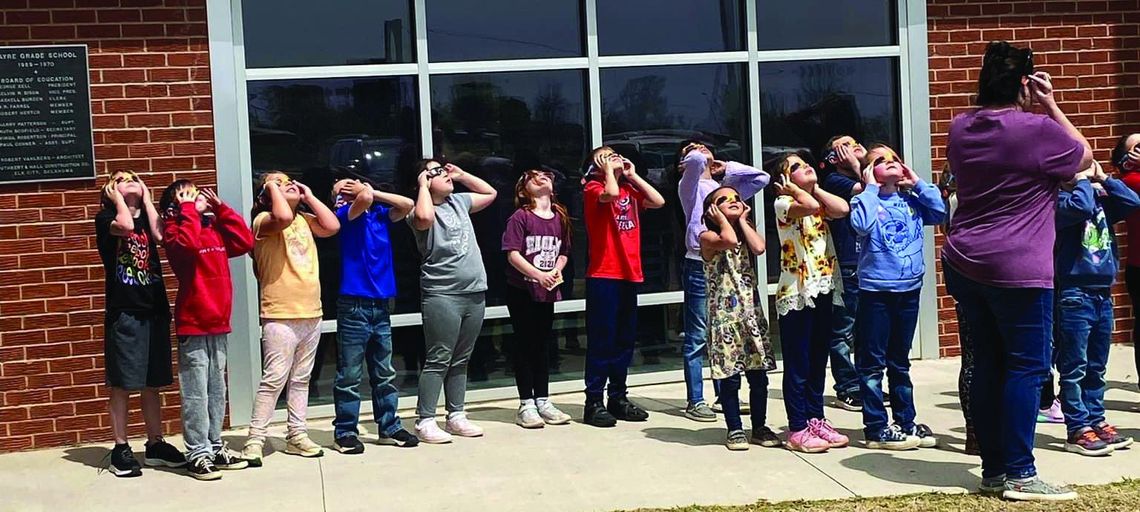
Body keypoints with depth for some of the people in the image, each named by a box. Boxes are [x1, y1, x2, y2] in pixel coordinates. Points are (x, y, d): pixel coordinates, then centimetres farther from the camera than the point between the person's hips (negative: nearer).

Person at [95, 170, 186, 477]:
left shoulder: (148, 217, 15)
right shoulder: (106, 217, 2)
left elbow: (160, 235, -8)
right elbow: (125, 226, -22)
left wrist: (146, 198, 1)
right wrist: (117, 198, -5)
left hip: (155, 310, 5)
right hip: (124, 312, -5)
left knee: (153, 382, 11)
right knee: (122, 383, -1)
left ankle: (155, 444, 19)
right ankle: (121, 449, 7)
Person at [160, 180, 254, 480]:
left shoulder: (214, 227, 14)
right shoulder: (175, 229, -5)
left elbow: (245, 242, 7)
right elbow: (187, 243, -27)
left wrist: (220, 208, 7)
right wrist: (189, 209, -14)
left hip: (218, 323, 7)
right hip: (193, 324, -7)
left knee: (217, 391, 12)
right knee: (196, 394, -3)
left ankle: (215, 447, 21)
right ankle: (198, 454, 3)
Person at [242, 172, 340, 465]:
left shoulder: (304, 219, 16)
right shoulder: (264, 219, -4)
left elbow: (332, 226, -1)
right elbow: (283, 217, -27)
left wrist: (308, 196, 6)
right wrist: (273, 187, -11)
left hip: (311, 314, 7)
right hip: (280, 316, -7)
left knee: (301, 379, 13)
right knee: (274, 379, -10)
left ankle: (297, 435, 20)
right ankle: (255, 439, -5)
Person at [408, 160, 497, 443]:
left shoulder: (458, 202, 15)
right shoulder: (420, 210, -6)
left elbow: (490, 193, 27)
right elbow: (424, 217, -30)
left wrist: (461, 174, 16)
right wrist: (423, 185, -14)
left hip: (474, 293, 7)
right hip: (442, 296, -7)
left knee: (461, 360, 13)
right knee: (439, 361, -6)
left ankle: (456, 416, 21)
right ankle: (425, 421, 0)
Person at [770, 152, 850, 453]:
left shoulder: (820, 203, 15)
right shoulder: (783, 204, -7)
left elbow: (843, 209, -5)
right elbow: (809, 206, -28)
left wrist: (815, 187, 3)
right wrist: (793, 188, -10)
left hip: (823, 290, 7)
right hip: (796, 293, -7)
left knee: (818, 361, 14)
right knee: (798, 365, -1)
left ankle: (816, 420, 23)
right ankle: (797, 429, 5)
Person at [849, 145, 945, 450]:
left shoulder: (912, 201, 10)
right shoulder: (866, 200, -4)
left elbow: (939, 212, -4)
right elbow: (861, 224, -23)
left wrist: (918, 183, 0)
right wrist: (871, 188, -13)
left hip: (909, 289, 5)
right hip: (876, 290, -5)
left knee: (900, 361, 16)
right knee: (873, 363, 0)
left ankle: (906, 421, 25)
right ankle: (876, 428, 6)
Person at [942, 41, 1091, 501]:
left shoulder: (960, 129, 8)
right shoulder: (1036, 130, -11)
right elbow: (1084, 156, 6)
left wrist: (1036, 110, 20)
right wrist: (1050, 105, 6)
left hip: (964, 265, 7)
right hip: (1017, 270, -7)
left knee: (988, 365, 11)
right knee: (1027, 366, 0)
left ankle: (994, 470, 17)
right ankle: (1019, 475, 3)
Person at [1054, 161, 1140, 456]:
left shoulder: (1101, 196, 12)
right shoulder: (1060, 197, -9)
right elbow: (1080, 207, -28)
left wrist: (1103, 178, 2)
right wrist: (1084, 180, -12)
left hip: (1103, 295, 7)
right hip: (1075, 296, -7)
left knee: (1096, 368, 15)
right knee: (1074, 368, -1)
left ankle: (1096, 421, 24)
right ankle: (1078, 431, 4)